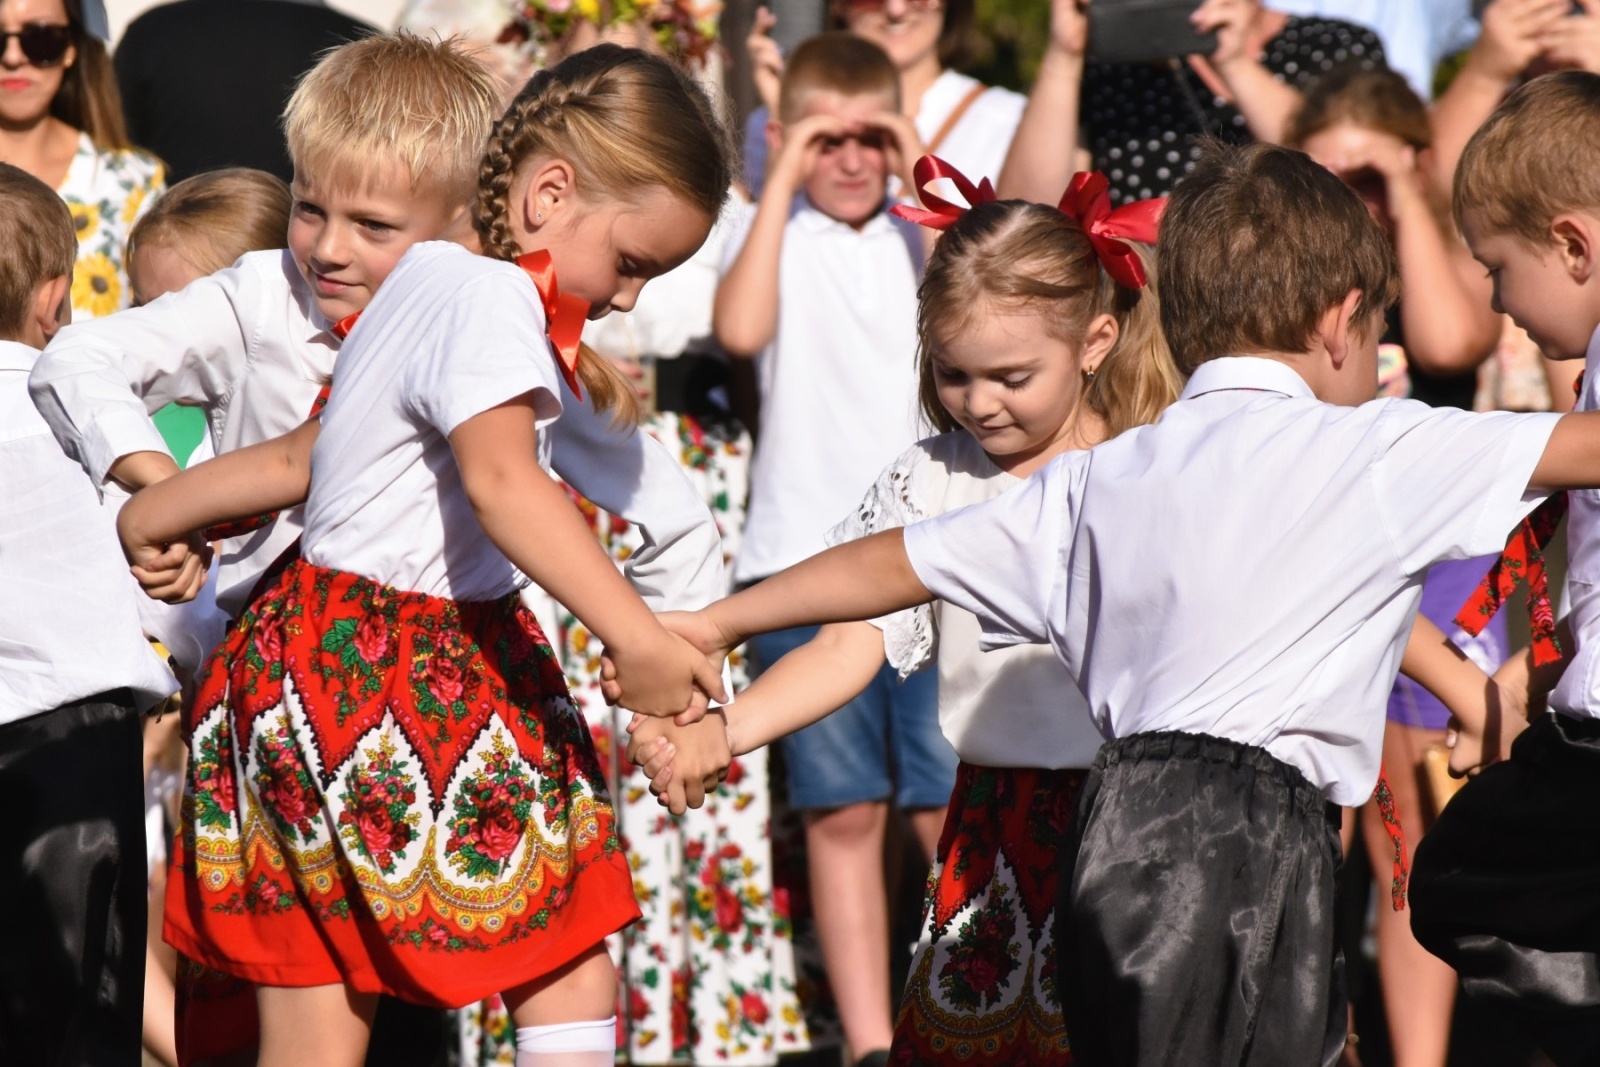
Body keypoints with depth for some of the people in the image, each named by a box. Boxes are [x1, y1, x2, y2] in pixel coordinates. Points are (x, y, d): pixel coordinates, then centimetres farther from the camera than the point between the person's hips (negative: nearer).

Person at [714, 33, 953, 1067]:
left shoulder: (919, 237, 9)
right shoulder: (779, 234, 3)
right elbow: (742, 327, -18)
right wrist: (783, 180, -14)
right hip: (806, 561, -1)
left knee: (954, 806, -3)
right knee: (845, 813, 2)